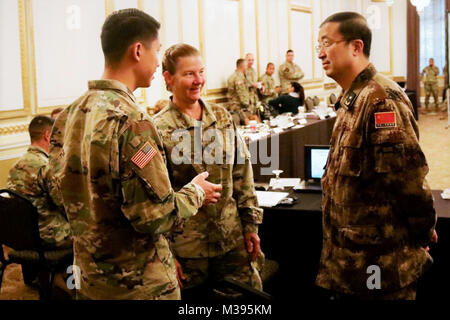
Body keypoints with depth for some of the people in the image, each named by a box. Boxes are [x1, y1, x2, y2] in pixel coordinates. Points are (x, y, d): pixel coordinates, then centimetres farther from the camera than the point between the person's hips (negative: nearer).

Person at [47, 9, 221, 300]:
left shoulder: (69, 115, 0)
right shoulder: (131, 122, -26)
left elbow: (61, 190, 8)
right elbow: (156, 217, -25)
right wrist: (196, 193, -8)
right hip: (140, 285, -7)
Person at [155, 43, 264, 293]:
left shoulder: (222, 117, 5)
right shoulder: (159, 129, -10)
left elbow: (242, 173, 9)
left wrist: (250, 224, 7)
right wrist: (166, 253, -8)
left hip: (232, 237, 4)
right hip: (187, 245, -4)